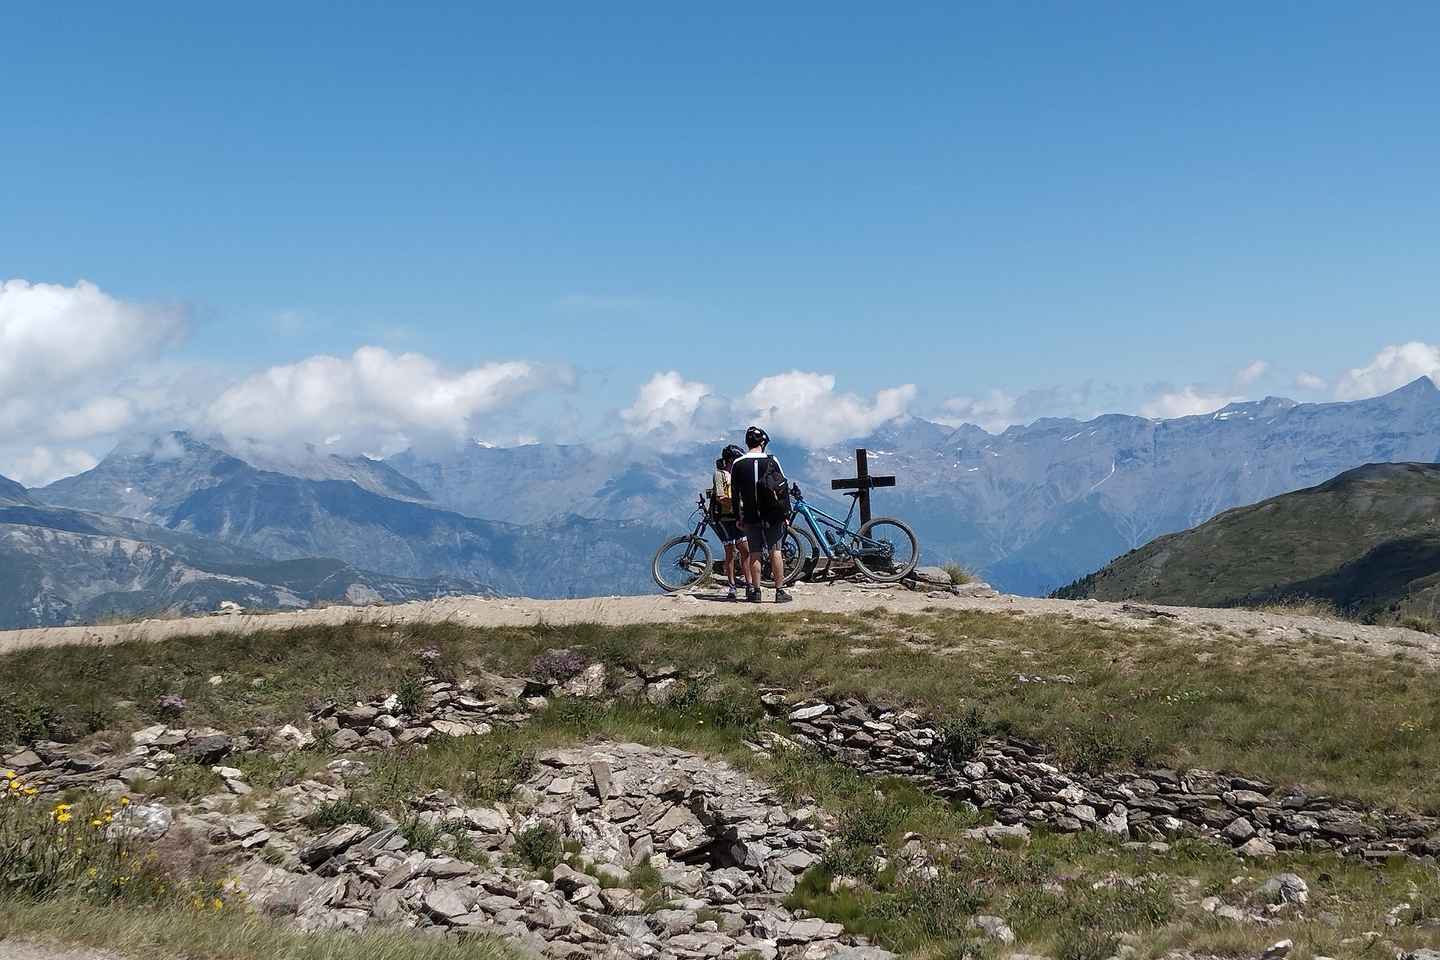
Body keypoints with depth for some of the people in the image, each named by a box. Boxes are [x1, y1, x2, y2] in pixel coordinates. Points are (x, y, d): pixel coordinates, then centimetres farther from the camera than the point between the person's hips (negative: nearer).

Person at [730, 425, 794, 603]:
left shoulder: (738, 464, 1)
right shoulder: (771, 461, -3)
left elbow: (735, 493, 3)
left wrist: (738, 518, 9)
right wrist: (786, 514, 5)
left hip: (750, 516, 1)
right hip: (773, 515, -1)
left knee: (755, 554, 6)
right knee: (775, 552, 2)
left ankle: (755, 591, 6)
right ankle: (780, 591, 1)